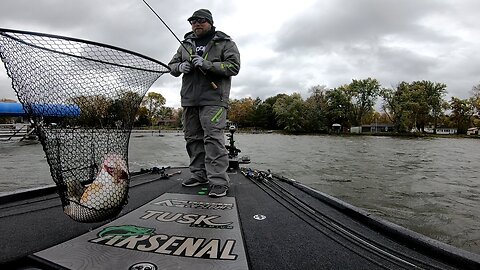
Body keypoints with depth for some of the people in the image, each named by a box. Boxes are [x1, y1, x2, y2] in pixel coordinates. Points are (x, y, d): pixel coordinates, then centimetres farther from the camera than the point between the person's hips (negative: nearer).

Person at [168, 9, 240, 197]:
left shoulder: (225, 43, 5)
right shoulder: (186, 44, 20)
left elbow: (234, 66, -7)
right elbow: (172, 65, 21)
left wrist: (207, 64, -18)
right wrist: (180, 66, -3)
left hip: (213, 98, -6)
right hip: (189, 98, 6)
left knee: (213, 137, -15)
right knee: (193, 137, 7)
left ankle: (219, 181, -12)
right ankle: (200, 174, 19)